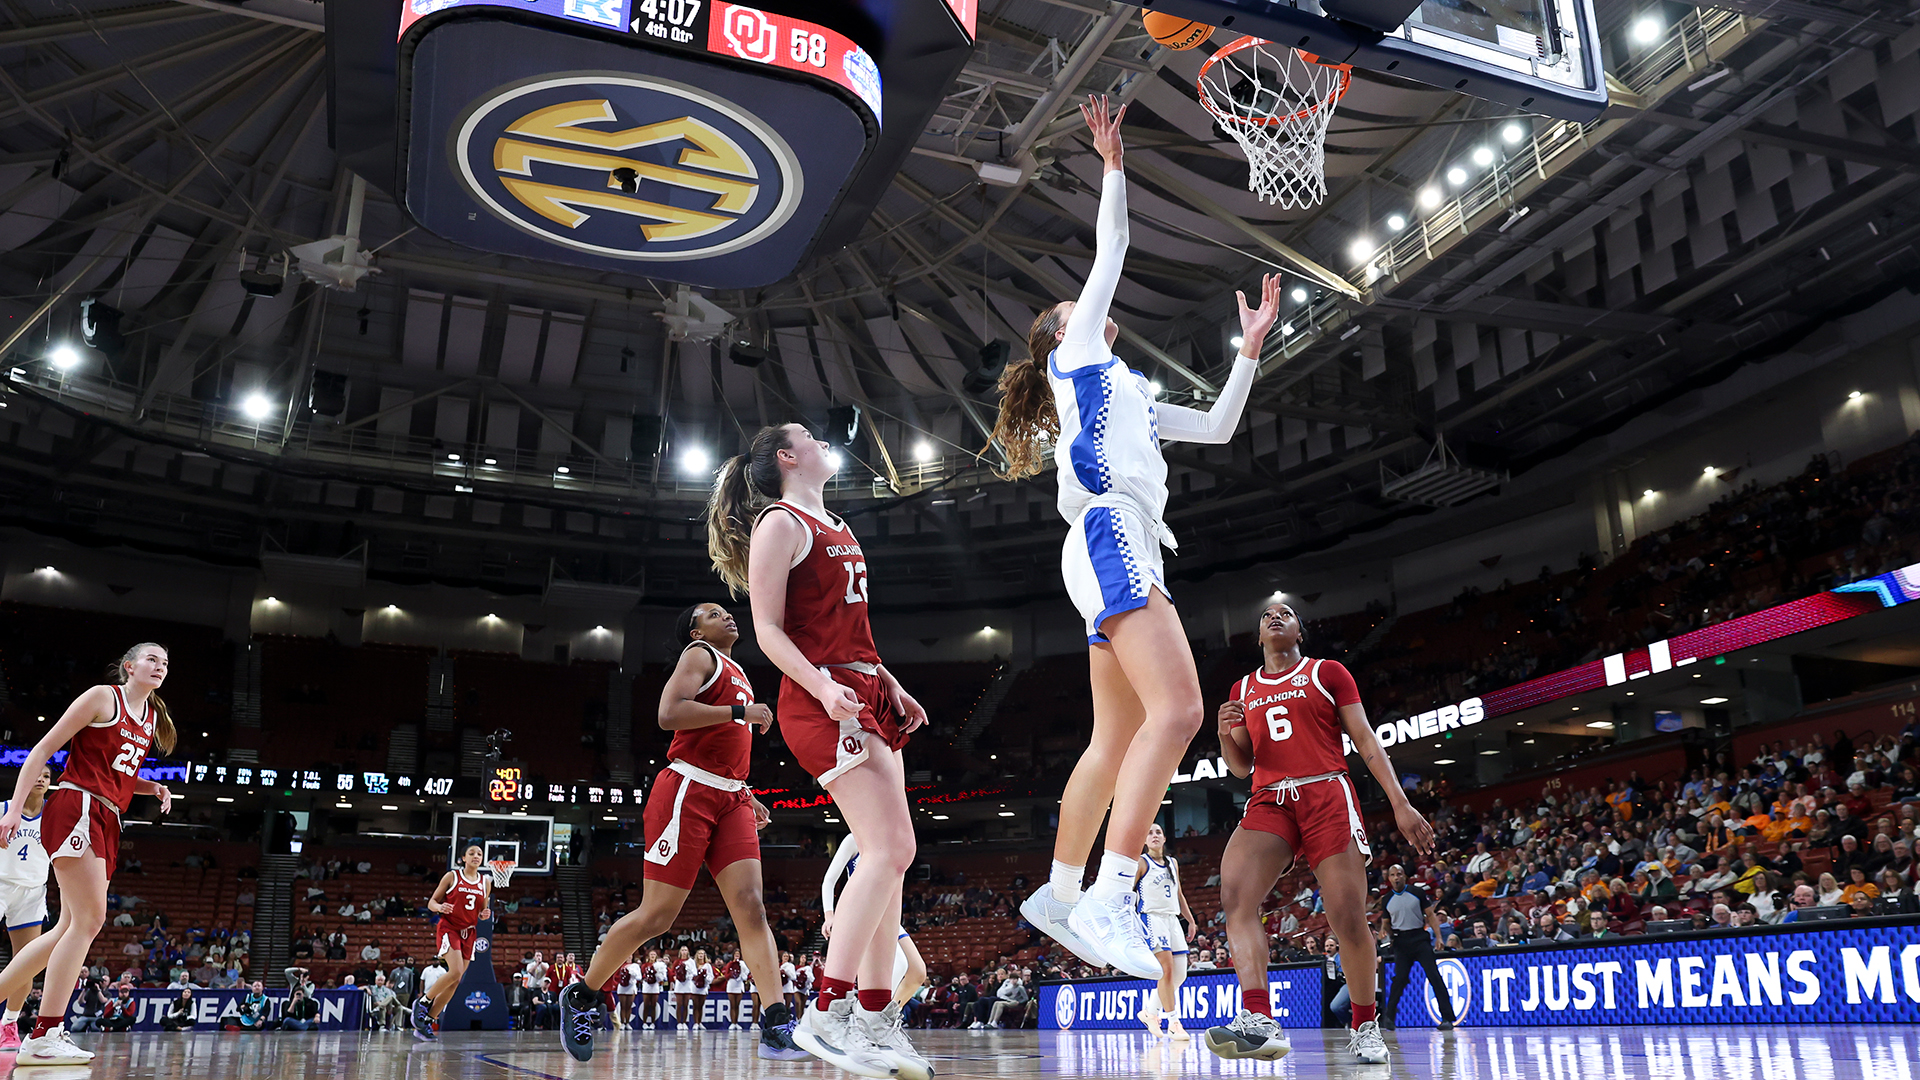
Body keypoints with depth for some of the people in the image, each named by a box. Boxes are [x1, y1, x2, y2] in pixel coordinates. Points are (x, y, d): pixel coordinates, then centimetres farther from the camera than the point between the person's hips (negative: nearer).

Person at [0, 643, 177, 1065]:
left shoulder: (152, 717, 18)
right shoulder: (103, 697, -4)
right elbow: (43, 750, -6)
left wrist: (154, 788, 9)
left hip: (106, 823, 9)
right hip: (76, 809, -9)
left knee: (72, 927, 8)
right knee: (89, 919, -15)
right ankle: (44, 1037, -14)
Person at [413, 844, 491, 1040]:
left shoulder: (485, 882, 9)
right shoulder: (452, 876, -2)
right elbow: (432, 902, 1)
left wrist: (485, 914, -5)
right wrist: (440, 907, -21)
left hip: (469, 933, 5)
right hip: (449, 928, -5)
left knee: (455, 982, 1)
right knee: (456, 972, -23)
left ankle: (428, 1022, 11)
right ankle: (423, 1001, 0)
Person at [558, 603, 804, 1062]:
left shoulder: (737, 674, 25)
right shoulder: (699, 656, -1)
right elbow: (669, 714, -19)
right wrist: (743, 711, -16)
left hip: (730, 798, 8)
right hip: (688, 794, -8)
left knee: (751, 906, -7)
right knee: (656, 916, -4)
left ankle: (775, 1027, -13)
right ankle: (579, 996, 16)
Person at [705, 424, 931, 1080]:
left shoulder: (834, 527, 23)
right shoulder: (780, 523, -3)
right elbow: (768, 630, -10)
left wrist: (890, 685, 21)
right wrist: (823, 687, -23)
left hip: (867, 693, 9)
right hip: (822, 700, -9)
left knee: (890, 857, 4)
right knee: (890, 851, -18)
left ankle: (876, 1020, 9)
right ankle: (826, 1017, -13)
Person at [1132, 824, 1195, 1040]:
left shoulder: (1173, 863, 17)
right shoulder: (1141, 863, -1)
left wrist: (1191, 920, 21)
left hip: (1173, 920, 7)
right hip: (1152, 917, -7)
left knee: (1180, 975, 3)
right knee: (1167, 969, -17)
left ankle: (1150, 1011, 21)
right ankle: (1173, 1023, -11)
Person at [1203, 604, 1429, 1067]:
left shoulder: (1327, 672, 11)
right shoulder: (1244, 690, 21)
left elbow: (1366, 741, 6)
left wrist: (1401, 804, -4)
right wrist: (1225, 733, 0)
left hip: (1326, 795, -2)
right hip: (1269, 802, 3)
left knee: (1348, 918, -9)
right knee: (1234, 893, -24)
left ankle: (1364, 1025, 13)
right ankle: (1259, 1021, -33)